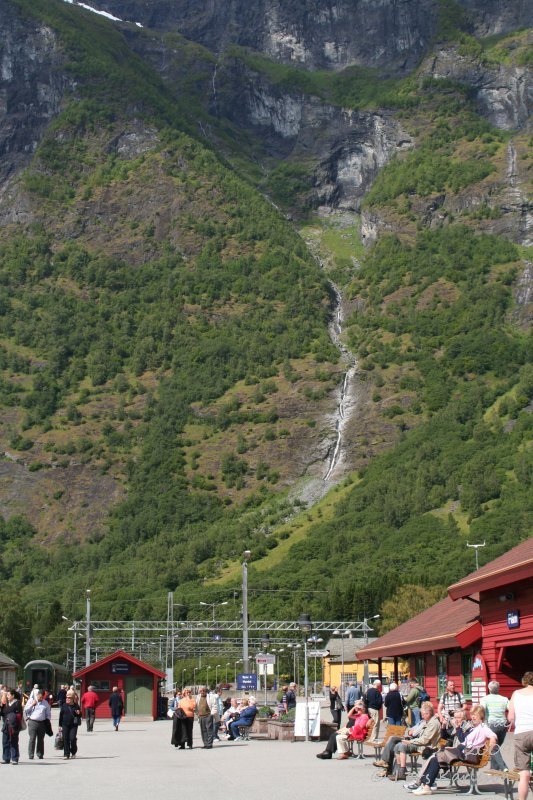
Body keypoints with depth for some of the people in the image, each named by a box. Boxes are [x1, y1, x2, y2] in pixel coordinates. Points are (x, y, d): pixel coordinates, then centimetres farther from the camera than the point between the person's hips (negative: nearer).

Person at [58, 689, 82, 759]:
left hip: (73, 725, -2)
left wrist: (79, 713, -14)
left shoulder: (76, 706, 4)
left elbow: (80, 716, 10)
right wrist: (60, 725, 6)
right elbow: (61, 715, 9)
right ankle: (66, 754, 7)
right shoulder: (64, 706, 7)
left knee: (72, 738, -10)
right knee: (66, 740, 1)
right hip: (65, 725, 2)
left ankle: (73, 752, 12)